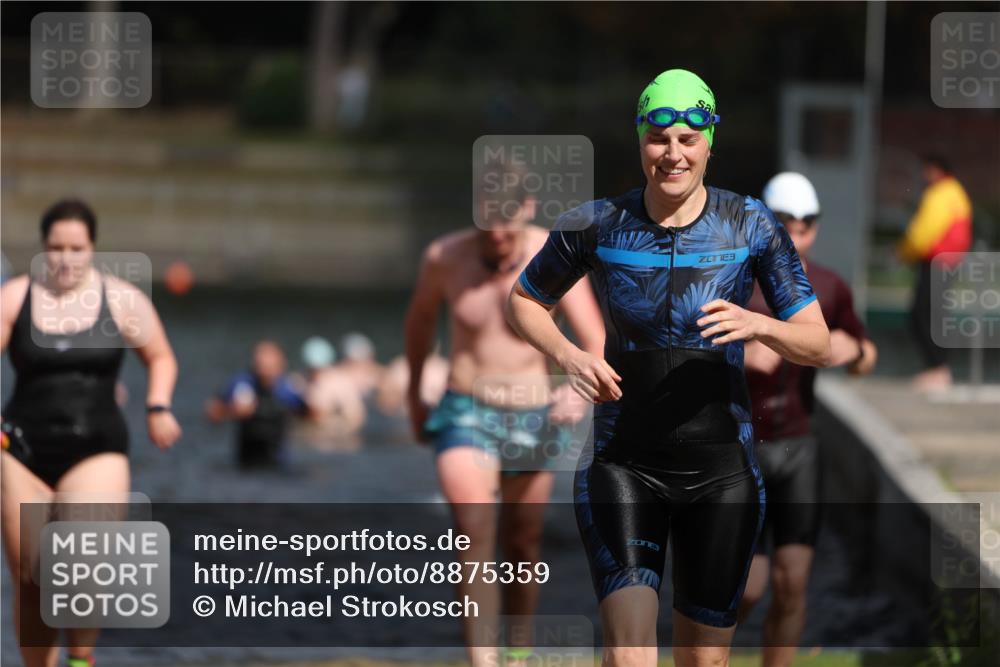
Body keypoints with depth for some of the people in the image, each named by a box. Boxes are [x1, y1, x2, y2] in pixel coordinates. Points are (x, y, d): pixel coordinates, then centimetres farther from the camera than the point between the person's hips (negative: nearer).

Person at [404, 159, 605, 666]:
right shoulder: (444, 258, -8)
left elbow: (597, 345, -17)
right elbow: (420, 317, 14)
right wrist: (414, 392, 23)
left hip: (532, 419, 1)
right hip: (465, 415, -1)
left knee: (522, 548, 14)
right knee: (473, 534, -21)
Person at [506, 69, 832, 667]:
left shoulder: (751, 226, -4)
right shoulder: (595, 226, -3)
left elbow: (821, 347, -2)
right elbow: (523, 302, 13)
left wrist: (758, 325, -23)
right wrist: (569, 356, -7)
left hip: (721, 470, 1)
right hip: (623, 463, -1)